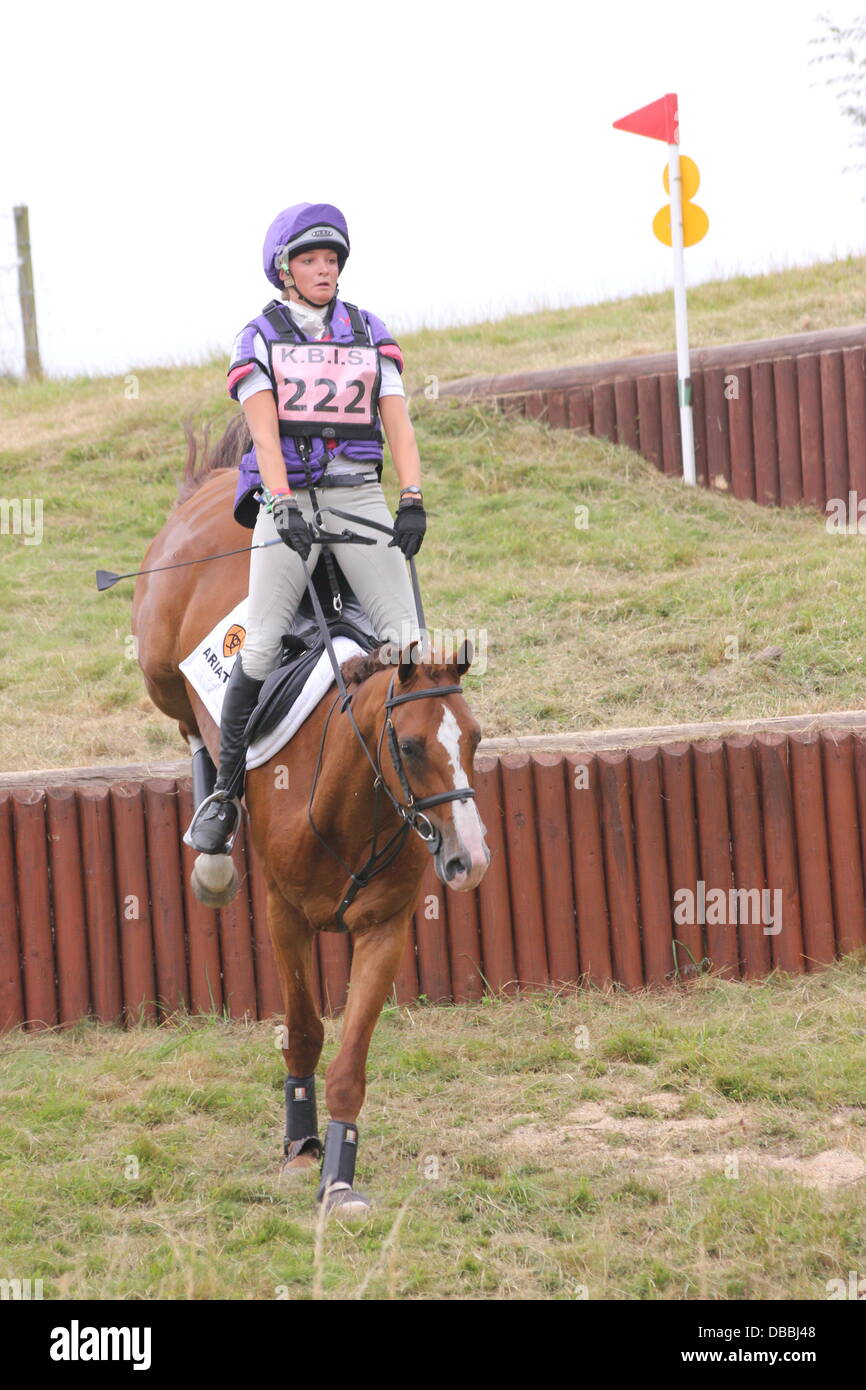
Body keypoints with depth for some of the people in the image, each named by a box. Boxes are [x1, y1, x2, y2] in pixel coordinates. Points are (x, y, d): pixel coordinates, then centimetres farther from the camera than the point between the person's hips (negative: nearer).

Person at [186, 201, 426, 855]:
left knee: (407, 639, -11)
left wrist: (413, 500, -9)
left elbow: (398, 420, 5)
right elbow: (265, 429, -6)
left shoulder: (370, 332, 13)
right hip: (288, 497, -2)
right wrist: (284, 504, -20)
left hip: (360, 494, 2)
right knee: (261, 648, -11)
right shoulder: (260, 337, 6)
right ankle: (224, 793, -1)